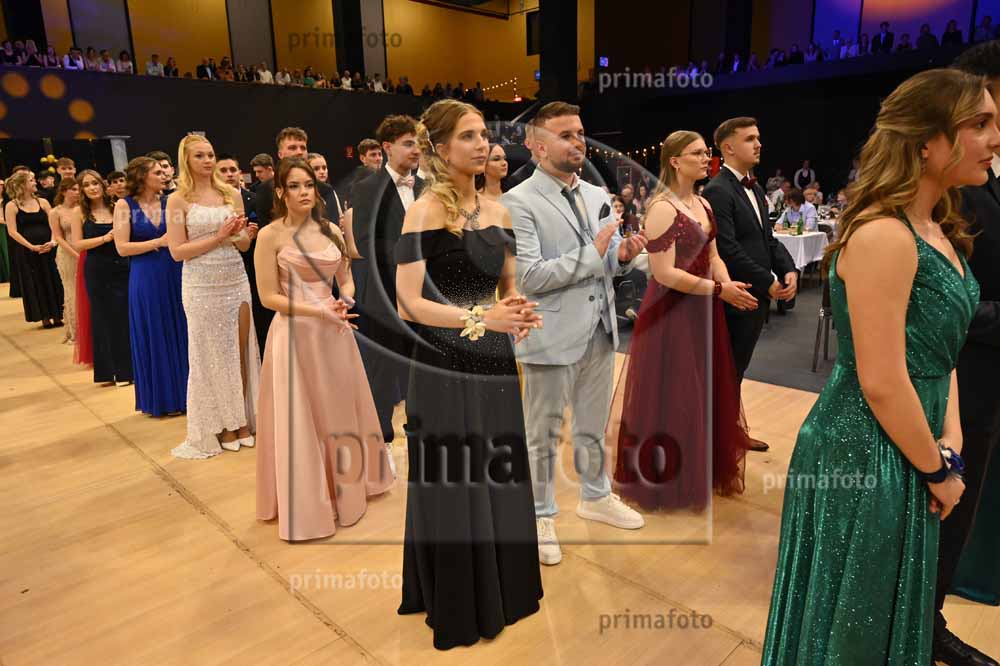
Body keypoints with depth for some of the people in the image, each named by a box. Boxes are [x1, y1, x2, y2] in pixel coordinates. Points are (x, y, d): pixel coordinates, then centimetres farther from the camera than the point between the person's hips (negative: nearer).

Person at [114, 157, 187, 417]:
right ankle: (159, 398, 20)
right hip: (146, 279, -3)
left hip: (175, 275, 3)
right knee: (153, 336, 6)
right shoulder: (125, 205, -2)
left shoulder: (169, 203, 5)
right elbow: (122, 247, -8)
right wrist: (159, 242, -14)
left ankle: (181, 393, 21)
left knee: (179, 332, 8)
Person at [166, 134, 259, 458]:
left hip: (236, 280, 3)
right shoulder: (178, 200, -3)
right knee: (212, 356, 6)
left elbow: (245, 244, 10)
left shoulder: (232, 194, 7)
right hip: (202, 286, -3)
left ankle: (242, 420, 20)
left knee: (240, 352, 7)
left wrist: (234, 234, -11)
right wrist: (218, 237, -13)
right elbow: (177, 251, -7)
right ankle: (222, 425, 19)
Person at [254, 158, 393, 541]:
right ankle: (306, 501, 20)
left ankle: (344, 486, 34)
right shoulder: (270, 236, -8)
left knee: (339, 409, 15)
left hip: (334, 333, 5)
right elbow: (268, 297, -10)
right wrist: (318, 311, -19)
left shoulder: (331, 231, 6)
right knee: (299, 419, 4)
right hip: (295, 334, -5)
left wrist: (344, 302, -9)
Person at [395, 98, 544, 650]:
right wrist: (481, 318, -25)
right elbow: (408, 304, -16)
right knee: (453, 488, 7)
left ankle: (498, 594, 38)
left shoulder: (497, 210, 9)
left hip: (495, 363, 6)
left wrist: (519, 314, -6)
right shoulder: (424, 211, -10)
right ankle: (456, 609, 29)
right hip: (445, 367, -6)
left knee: (498, 481, 16)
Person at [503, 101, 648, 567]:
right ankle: (540, 516, 28)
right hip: (552, 336, -6)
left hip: (599, 330, 7)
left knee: (593, 427, 21)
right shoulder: (518, 202, -13)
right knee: (542, 435, 9)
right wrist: (592, 253, -19)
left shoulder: (598, 196, 10)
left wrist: (624, 255, -8)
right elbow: (528, 276, -21)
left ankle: (595, 496, 42)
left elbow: (607, 261, 15)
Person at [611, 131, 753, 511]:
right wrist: (719, 290, -17)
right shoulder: (662, 208, -17)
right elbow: (664, 273, -22)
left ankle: (704, 469, 34)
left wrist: (727, 285, -6)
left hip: (702, 309, 8)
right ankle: (668, 479, 21)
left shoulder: (703, 205, 10)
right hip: (672, 312, -8)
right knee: (673, 395, 3)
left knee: (705, 391, 16)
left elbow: (712, 256, 14)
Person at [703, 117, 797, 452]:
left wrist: (789, 270, -1)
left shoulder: (755, 188, 15)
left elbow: (768, 238, 15)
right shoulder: (717, 190, -15)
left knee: (736, 369, 18)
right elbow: (728, 249, -22)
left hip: (758, 296, 9)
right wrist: (768, 282, -17)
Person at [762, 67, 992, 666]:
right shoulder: (884, 235, -22)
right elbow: (881, 382, -24)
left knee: (893, 614, 26)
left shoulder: (939, 231, 8)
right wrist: (938, 471, -11)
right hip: (866, 456, -9)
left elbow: (940, 354, 11)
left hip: (910, 451, 9)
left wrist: (950, 445, 0)